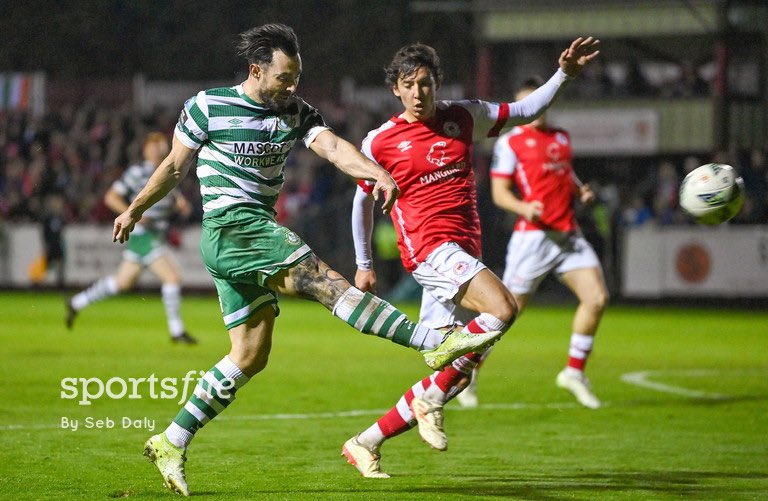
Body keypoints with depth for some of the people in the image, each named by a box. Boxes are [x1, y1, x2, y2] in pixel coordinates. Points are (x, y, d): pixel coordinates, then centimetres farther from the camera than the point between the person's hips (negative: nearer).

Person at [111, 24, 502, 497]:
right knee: (326, 281, -19)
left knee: (251, 356, 6)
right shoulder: (208, 107, -4)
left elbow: (333, 146, -10)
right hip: (230, 226, -8)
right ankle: (435, 342, -28)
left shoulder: (295, 113, 8)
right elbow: (175, 166, 9)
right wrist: (135, 209, 18)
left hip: (259, 235, 8)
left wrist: (377, 172, -28)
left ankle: (172, 443, 12)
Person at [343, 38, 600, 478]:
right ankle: (432, 396, -17)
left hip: (465, 255, 6)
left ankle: (366, 444, 13)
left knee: (457, 376, 2)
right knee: (503, 307, -30)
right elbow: (363, 199, 14)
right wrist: (364, 265, 18)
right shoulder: (380, 142, 1)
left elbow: (525, 112, 19)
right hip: (429, 249, -6)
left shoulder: (463, 117, 10)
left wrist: (565, 74, 7)